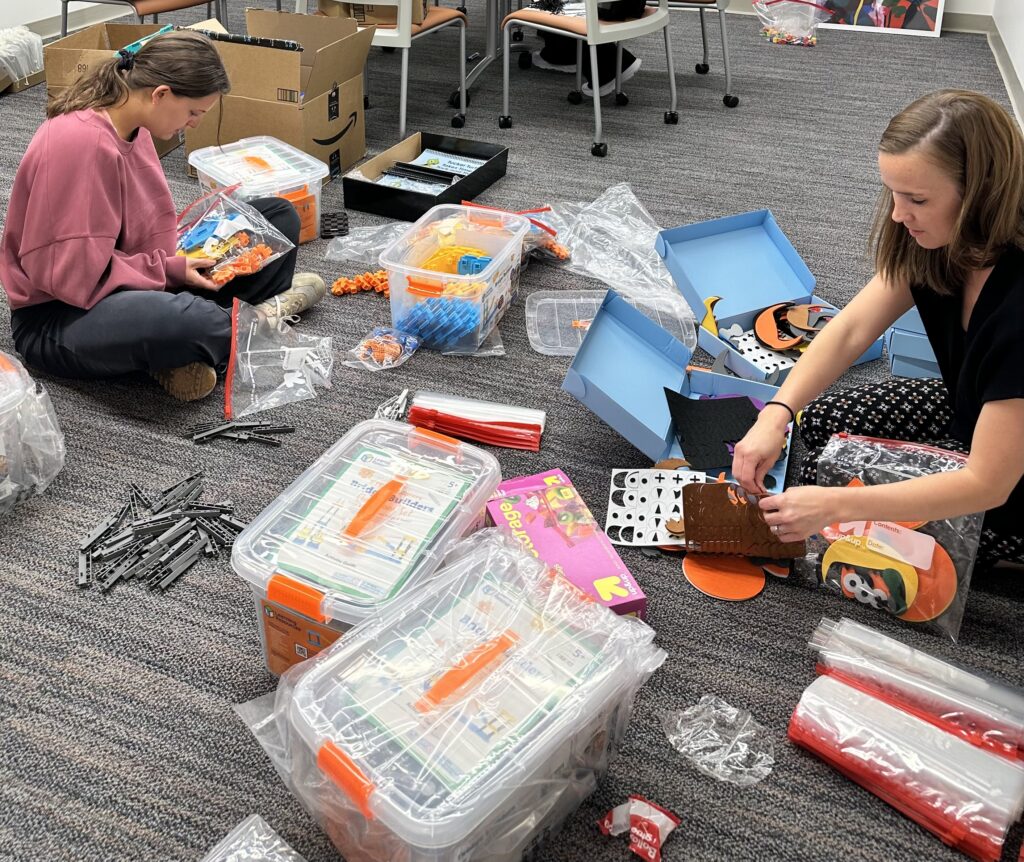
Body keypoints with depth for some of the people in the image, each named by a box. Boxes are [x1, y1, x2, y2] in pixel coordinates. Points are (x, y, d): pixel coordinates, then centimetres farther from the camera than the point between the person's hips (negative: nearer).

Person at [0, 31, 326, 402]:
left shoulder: (132, 127, 1)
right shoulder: (78, 143, -27)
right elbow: (73, 275, -27)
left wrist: (185, 253, -5)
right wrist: (171, 270, -21)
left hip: (138, 281, 9)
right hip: (59, 316, -9)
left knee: (279, 216, 6)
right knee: (181, 321, -44)